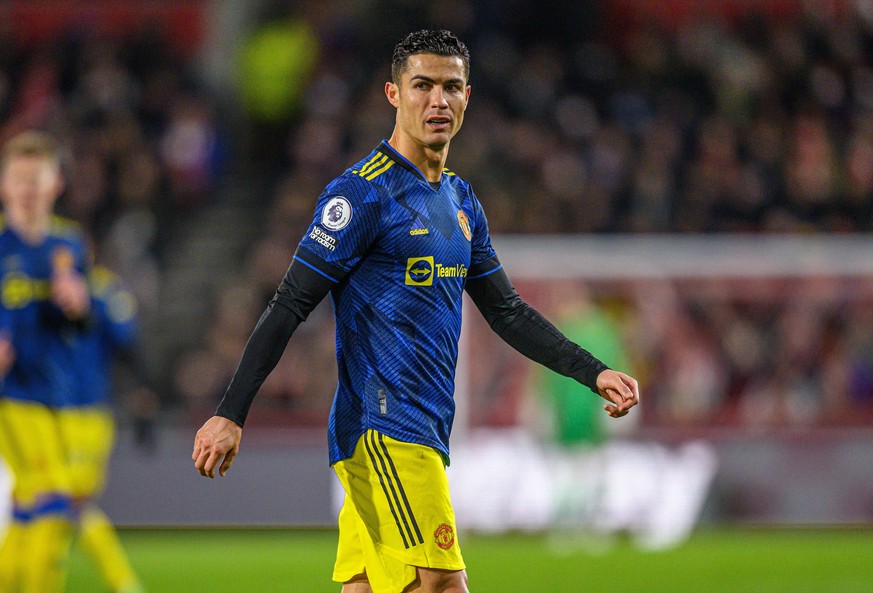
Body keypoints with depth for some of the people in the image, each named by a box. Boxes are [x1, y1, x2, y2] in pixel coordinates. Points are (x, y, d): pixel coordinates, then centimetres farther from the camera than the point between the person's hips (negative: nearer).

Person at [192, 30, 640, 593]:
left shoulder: (461, 202, 18)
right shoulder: (363, 193, -8)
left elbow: (507, 310, 25)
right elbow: (290, 306, -10)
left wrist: (593, 372, 16)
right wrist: (230, 413, -15)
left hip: (426, 432, 8)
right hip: (383, 425, -8)